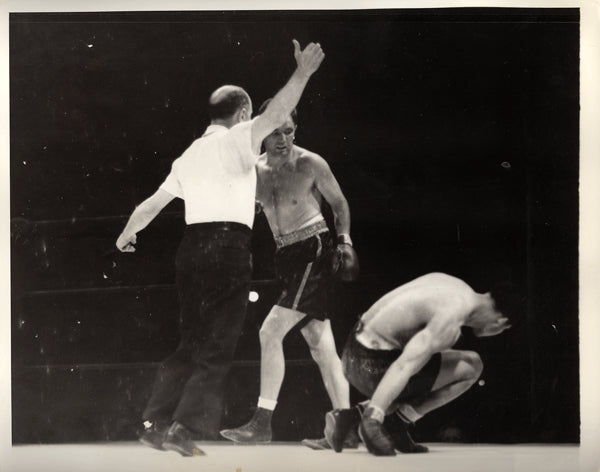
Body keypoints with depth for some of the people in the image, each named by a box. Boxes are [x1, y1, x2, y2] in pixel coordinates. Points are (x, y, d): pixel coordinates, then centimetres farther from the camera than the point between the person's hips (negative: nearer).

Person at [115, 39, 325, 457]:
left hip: (193, 247, 7)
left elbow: (152, 205, 25)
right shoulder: (236, 140, 1)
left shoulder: (190, 154, 20)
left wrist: (127, 234, 39)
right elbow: (275, 115, -17)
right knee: (218, 348, -3)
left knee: (193, 343, 15)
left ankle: (157, 422, 14)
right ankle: (186, 429, -7)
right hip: (228, 246, -7)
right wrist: (302, 73, -15)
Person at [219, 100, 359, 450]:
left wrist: (345, 242, -6)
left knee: (271, 332, -15)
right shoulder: (255, 169, 5)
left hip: (316, 252, -6)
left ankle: (262, 423, -11)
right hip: (287, 258, 6)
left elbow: (339, 203, 3)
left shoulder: (311, 164, -8)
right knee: (321, 345, 7)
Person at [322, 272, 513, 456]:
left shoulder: (456, 285, 8)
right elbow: (405, 365, -31)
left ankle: (350, 416, 15)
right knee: (471, 366, -3)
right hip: (374, 367, -9)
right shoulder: (451, 323, -20)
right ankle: (396, 423, -5)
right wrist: (372, 420, -36)